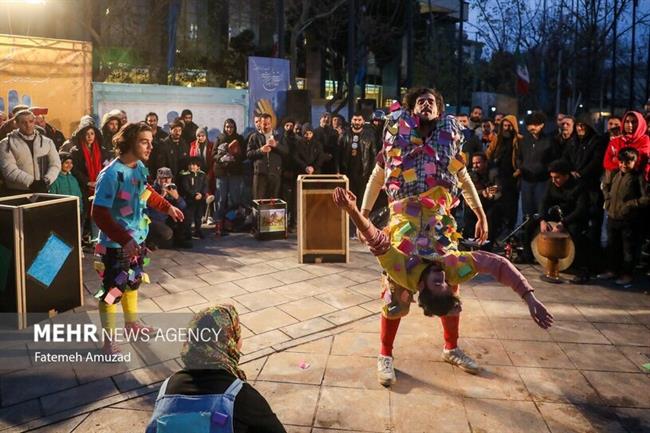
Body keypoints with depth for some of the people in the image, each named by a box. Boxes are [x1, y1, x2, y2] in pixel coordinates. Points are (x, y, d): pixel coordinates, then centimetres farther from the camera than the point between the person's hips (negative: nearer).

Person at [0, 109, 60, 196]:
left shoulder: (47, 142, 11)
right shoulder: (7, 143, 1)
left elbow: (55, 164, 4)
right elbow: (9, 168, -10)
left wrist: (47, 180, -14)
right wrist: (31, 182, -21)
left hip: (42, 191, 2)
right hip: (17, 193, -2)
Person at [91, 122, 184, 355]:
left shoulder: (140, 167, -3)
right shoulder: (111, 174, -25)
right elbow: (99, 214, -27)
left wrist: (168, 207, 26)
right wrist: (124, 239, -32)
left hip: (137, 239, 8)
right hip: (116, 244, -8)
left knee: (133, 282, 24)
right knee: (112, 289, 6)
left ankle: (131, 322, 45)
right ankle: (109, 340, 22)